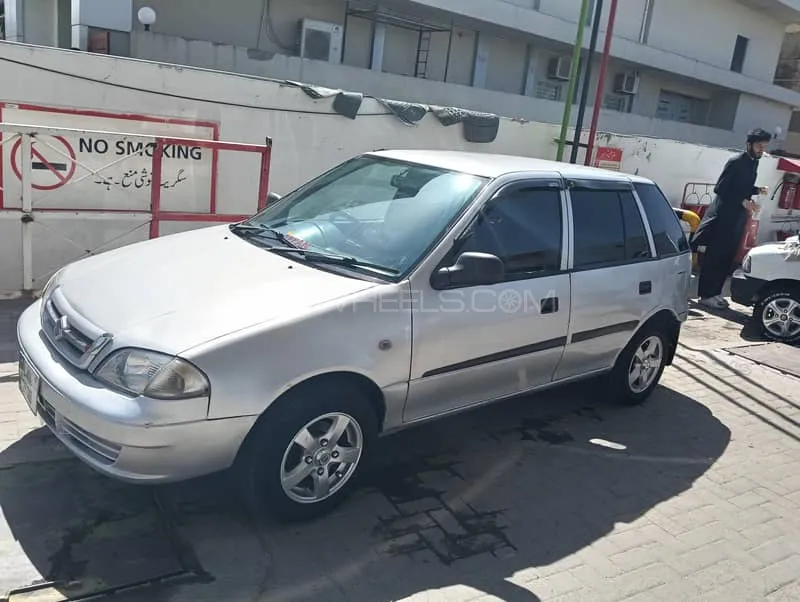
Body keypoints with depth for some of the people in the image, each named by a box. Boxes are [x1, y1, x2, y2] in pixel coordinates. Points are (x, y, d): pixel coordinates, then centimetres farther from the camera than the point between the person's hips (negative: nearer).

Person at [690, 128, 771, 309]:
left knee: (726, 257, 10)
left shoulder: (754, 163, 12)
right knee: (714, 256, -4)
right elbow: (720, 189, -16)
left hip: (738, 217, 8)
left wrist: (757, 190, 4)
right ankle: (706, 295, 1)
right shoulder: (736, 162, -13)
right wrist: (742, 201, -20)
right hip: (724, 215, -8)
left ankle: (715, 292, 17)